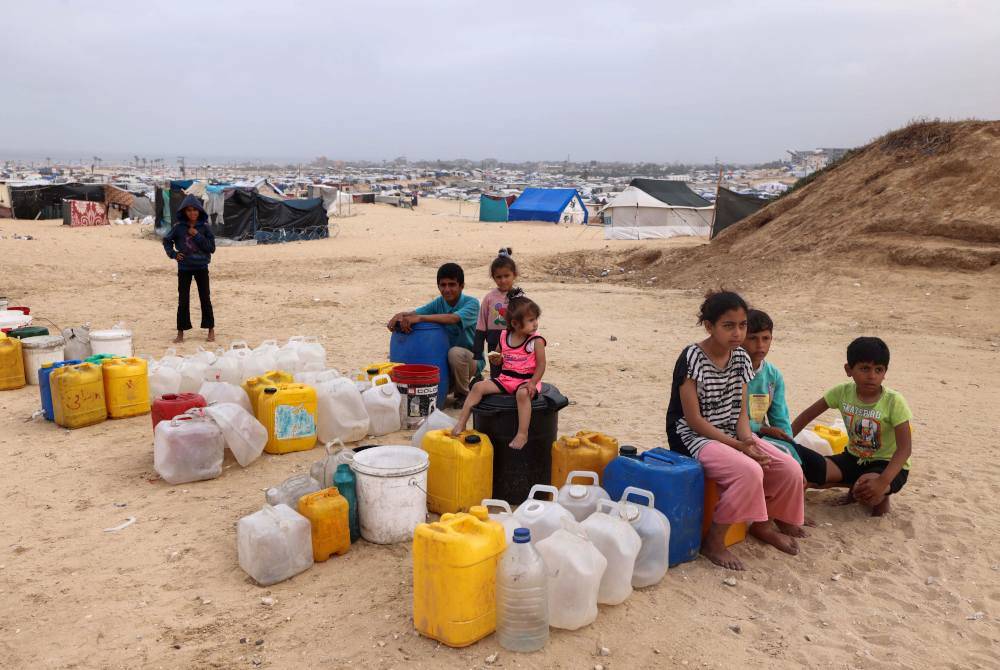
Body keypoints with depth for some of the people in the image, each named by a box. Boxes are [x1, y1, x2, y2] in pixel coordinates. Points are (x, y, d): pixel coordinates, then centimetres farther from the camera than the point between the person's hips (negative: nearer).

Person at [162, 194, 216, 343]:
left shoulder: (204, 227, -3)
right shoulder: (179, 227, -2)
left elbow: (212, 248, -8)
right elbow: (167, 241, 11)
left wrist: (197, 236, -15)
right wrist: (173, 253, -4)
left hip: (201, 267, -1)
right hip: (184, 268, 1)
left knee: (205, 298, 5)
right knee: (183, 300, 5)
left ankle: (211, 330, 16)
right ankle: (180, 332, 12)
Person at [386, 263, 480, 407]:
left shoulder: (471, 303, -16)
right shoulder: (439, 303, 1)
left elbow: (453, 318, -36)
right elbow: (414, 313, -11)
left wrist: (420, 318, -44)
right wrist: (399, 316, -35)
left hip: (470, 358, -5)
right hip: (444, 359, 6)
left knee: (455, 352, -36)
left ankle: (463, 394, -12)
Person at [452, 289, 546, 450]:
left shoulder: (536, 340, -8)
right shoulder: (504, 336, 5)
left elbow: (541, 365, -8)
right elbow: (499, 357, 23)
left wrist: (533, 383, -22)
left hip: (526, 380, -5)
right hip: (504, 378, 5)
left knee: (523, 393, -38)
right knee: (479, 387, -10)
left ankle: (522, 434, -35)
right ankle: (461, 423, -6)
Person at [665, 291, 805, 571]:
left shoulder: (741, 358, 2)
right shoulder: (692, 358, -18)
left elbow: (741, 412, 5)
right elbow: (693, 419, -19)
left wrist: (747, 440, -15)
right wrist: (737, 446, -21)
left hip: (732, 435, 7)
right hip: (694, 436, -7)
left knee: (791, 470, -7)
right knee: (749, 472, -31)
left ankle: (763, 524, 19)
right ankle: (713, 540, -13)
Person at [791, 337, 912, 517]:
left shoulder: (893, 401, -21)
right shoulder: (843, 392, -10)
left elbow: (905, 448, -25)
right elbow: (809, 414, 0)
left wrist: (882, 482, -38)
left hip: (887, 464, -4)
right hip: (854, 458, 4)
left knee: (868, 490, -36)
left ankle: (882, 497, 3)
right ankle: (856, 487, 7)